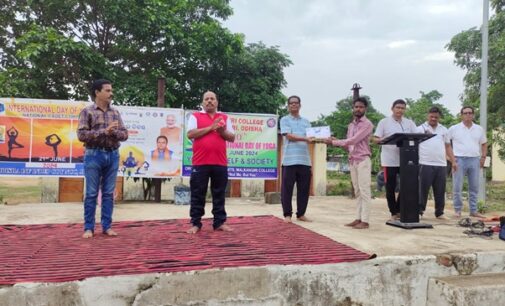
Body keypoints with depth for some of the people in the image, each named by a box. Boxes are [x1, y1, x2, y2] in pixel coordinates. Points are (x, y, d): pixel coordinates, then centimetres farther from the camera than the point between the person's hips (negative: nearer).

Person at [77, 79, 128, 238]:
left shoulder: (115, 112, 12)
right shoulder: (87, 111, -1)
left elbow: (125, 134, 8)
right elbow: (81, 134, -10)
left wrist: (113, 132, -12)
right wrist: (104, 131, -16)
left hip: (113, 155, 4)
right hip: (94, 155, -4)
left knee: (109, 193, 7)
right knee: (91, 193, 1)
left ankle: (107, 226, 14)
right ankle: (89, 228, 10)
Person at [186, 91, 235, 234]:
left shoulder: (225, 118, 15)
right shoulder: (195, 116, 7)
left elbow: (232, 138, 11)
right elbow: (190, 134, -8)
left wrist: (222, 131, -9)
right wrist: (210, 128, -11)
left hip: (220, 163, 2)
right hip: (200, 162, -2)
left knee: (219, 195, 7)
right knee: (197, 195, 3)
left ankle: (219, 222, 15)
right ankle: (195, 223, 10)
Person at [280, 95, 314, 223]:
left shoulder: (306, 122, 19)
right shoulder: (285, 120, 5)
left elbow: (311, 138, 16)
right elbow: (289, 136, -9)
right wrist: (305, 138, -20)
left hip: (305, 160, 4)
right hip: (290, 160, -4)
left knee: (304, 188, 6)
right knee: (287, 188, -1)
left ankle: (301, 214, 17)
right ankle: (287, 214, 8)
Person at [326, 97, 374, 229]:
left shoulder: (367, 124, -6)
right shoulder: (351, 125, 18)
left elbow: (353, 140, -15)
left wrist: (334, 142, -11)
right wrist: (337, 141, 1)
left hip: (363, 160, -7)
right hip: (352, 161, 7)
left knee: (364, 191, -6)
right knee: (357, 192, 9)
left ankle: (365, 221, -5)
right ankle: (358, 218, 13)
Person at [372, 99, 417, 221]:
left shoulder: (409, 123, 10)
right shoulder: (384, 122, 2)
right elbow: (375, 139, -2)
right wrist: (386, 139, -22)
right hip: (389, 160, -3)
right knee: (390, 188, 3)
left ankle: (399, 210, 19)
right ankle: (394, 212, 16)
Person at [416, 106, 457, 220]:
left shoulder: (444, 130, 17)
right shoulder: (420, 128, 3)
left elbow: (448, 146, 20)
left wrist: (453, 162, 12)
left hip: (441, 165, 4)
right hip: (425, 164, -4)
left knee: (440, 190, 7)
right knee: (423, 189, -2)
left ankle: (439, 213, 16)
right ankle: (419, 211, 5)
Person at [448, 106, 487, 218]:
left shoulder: (479, 129, 11)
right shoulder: (454, 129, 0)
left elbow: (484, 144, 20)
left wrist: (483, 157, 9)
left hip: (474, 160, 3)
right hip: (459, 160, -3)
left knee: (474, 187, 7)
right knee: (457, 187, -2)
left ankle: (473, 210, 16)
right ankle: (457, 210, 7)